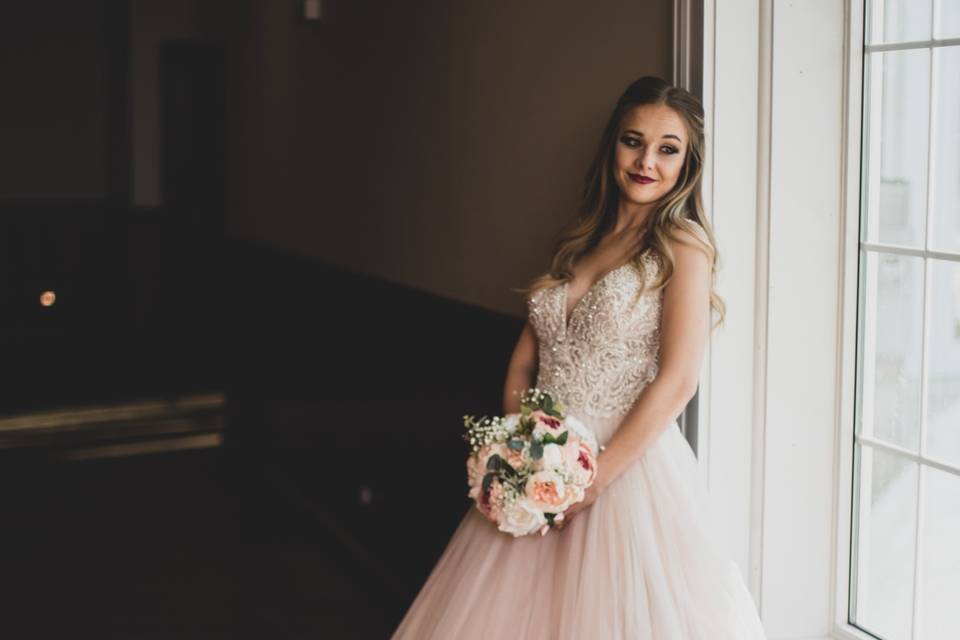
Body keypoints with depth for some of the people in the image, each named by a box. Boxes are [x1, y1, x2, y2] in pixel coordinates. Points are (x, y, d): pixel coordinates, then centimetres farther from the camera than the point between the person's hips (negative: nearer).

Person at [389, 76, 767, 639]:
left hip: (627, 465, -6)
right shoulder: (582, 240, 11)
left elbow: (677, 382, -16)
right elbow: (525, 359, 9)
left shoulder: (682, 246, -8)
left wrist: (591, 481, -16)